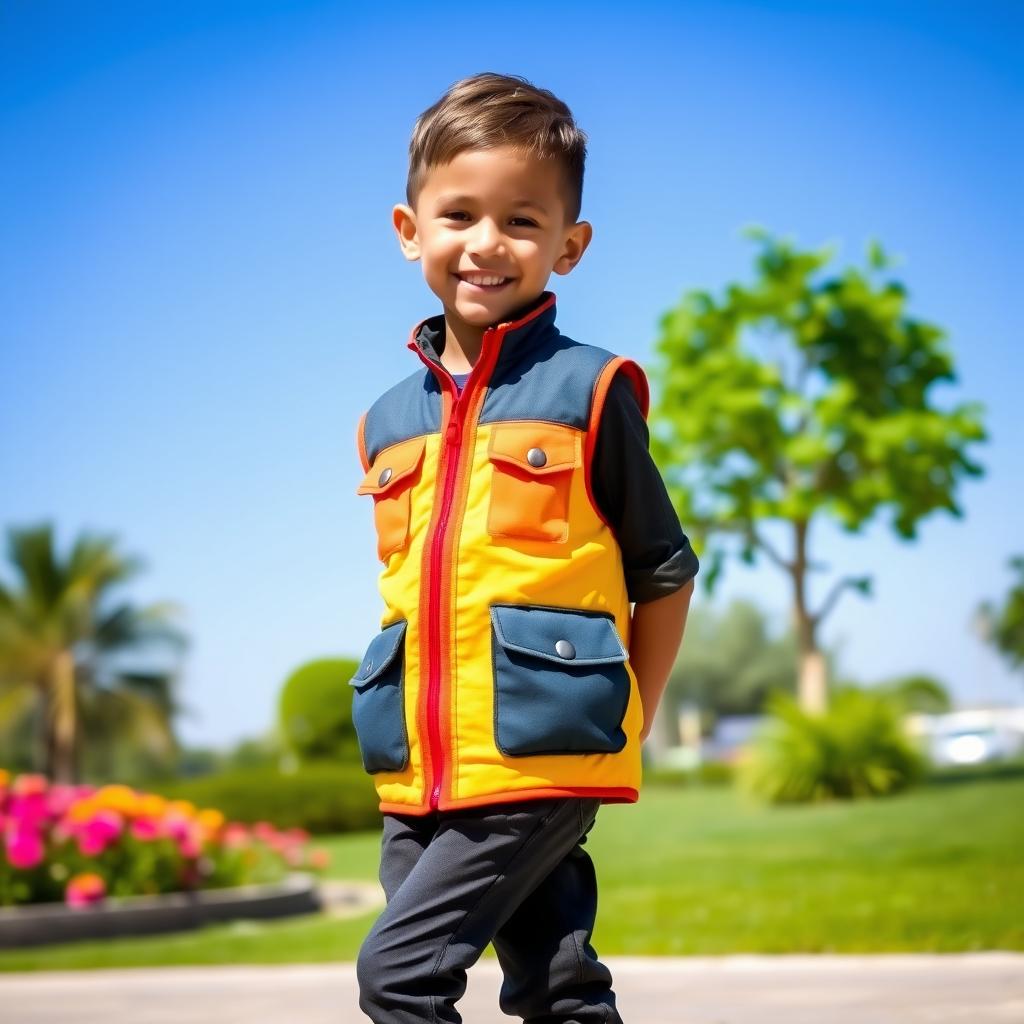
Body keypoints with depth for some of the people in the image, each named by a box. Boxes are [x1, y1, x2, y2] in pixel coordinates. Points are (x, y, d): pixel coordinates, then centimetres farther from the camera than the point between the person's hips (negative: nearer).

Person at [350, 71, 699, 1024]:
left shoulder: (589, 389, -3)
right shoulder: (387, 421, 12)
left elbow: (665, 572, 2)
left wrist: (621, 727, 0)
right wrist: (414, 715, 12)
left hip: (545, 764, -5)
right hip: (419, 777, 5)